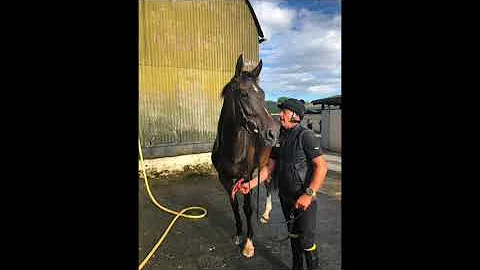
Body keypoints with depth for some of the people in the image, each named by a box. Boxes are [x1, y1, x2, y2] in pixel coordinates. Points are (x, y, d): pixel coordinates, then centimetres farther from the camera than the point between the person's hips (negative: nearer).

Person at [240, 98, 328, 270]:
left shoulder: (305, 135, -16)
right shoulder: (278, 138, 4)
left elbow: (322, 166, -21)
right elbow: (270, 167, 5)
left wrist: (309, 194, -27)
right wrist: (251, 184, -5)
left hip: (303, 199, -7)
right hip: (285, 197, 7)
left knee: (306, 239, 4)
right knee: (293, 234, 22)